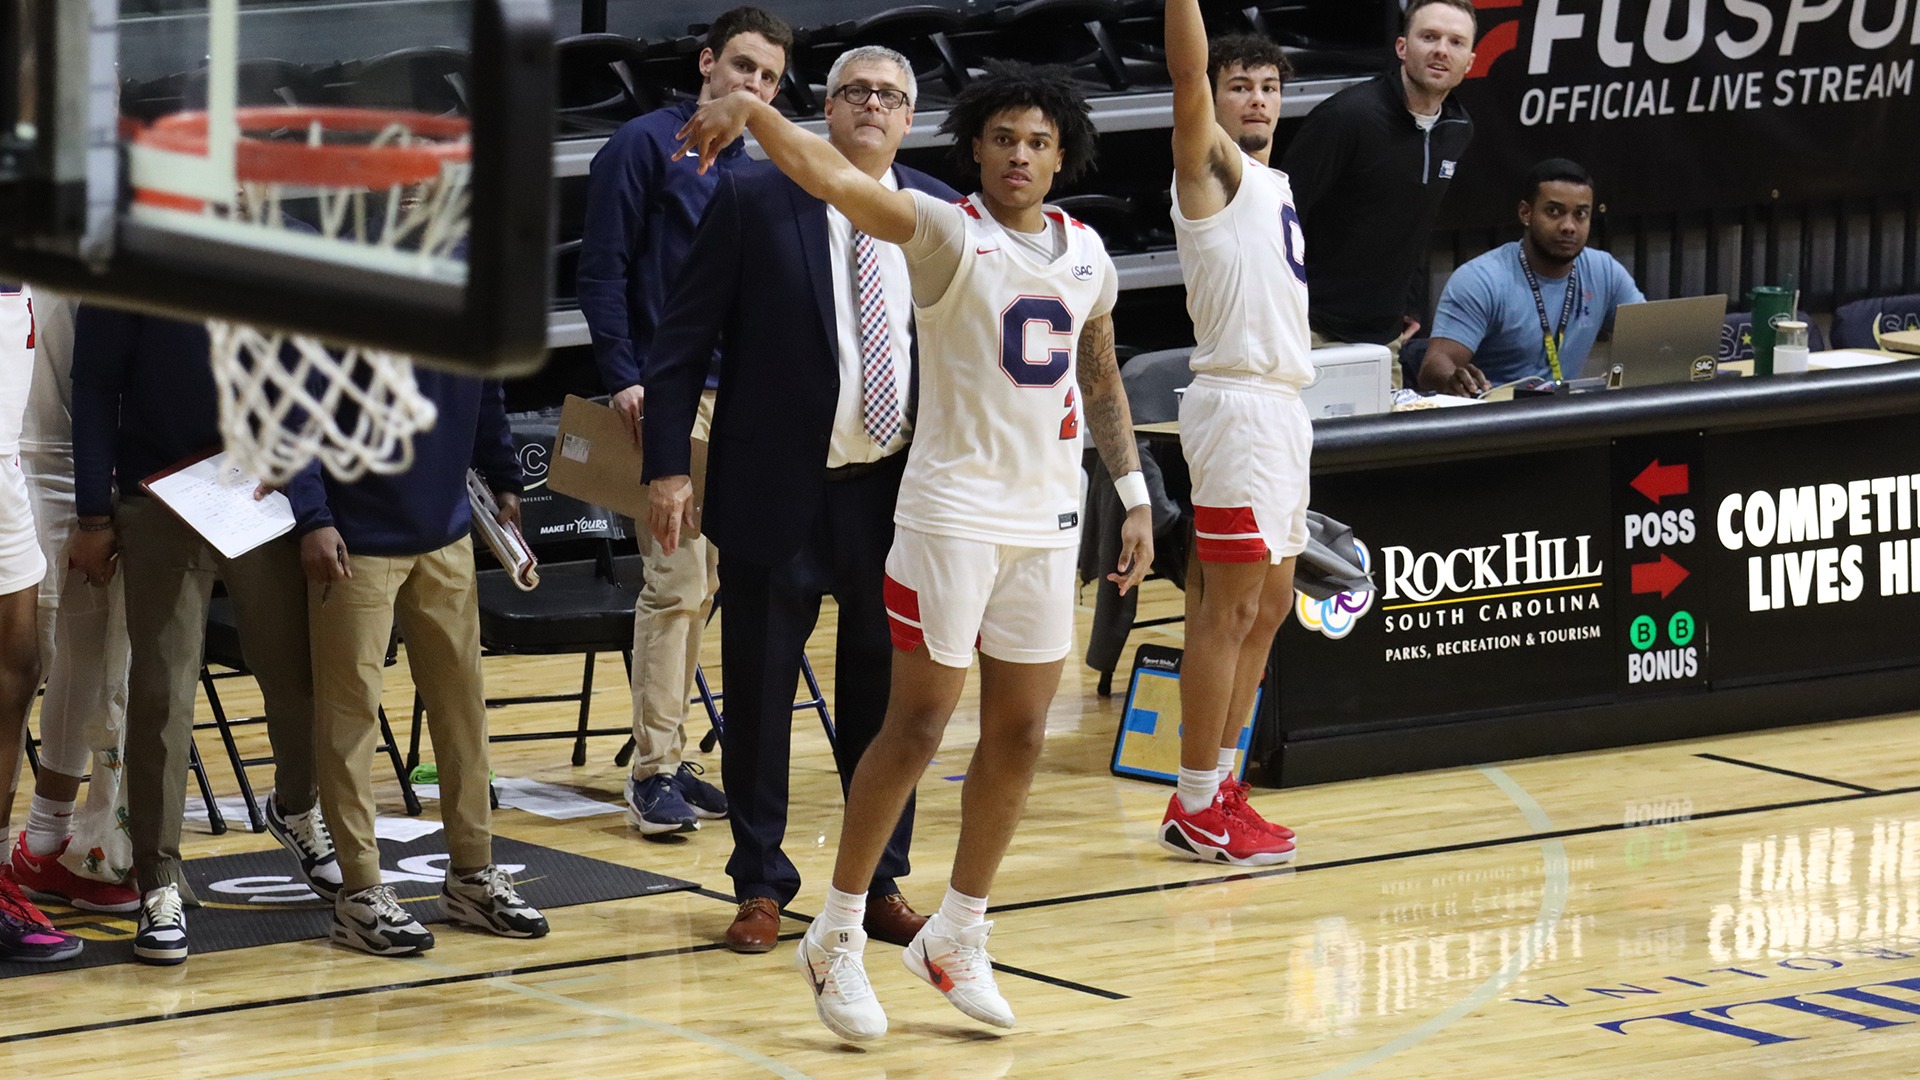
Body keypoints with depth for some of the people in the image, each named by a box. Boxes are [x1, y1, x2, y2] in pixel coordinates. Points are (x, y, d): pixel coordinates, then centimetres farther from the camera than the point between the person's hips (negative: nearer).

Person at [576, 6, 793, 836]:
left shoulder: (753, 173, 14)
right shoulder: (647, 146, -6)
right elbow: (602, 270, -9)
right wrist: (624, 379, -16)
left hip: (734, 397, 7)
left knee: (702, 587, 10)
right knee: (675, 583, -11)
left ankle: (666, 758, 17)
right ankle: (652, 774, -7)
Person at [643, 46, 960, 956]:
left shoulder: (941, 215, 4)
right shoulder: (753, 200, -4)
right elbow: (683, 339, -3)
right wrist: (668, 467, -9)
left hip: (898, 493, 2)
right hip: (778, 489, -2)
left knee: (885, 694, 10)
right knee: (759, 692, 5)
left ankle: (881, 886, 22)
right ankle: (761, 889, 18)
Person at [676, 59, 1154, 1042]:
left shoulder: (1085, 255, 9)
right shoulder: (946, 232, -9)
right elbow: (836, 177, -24)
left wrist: (1134, 495, 17)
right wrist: (748, 106, -41)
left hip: (1048, 518, 6)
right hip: (953, 509, -6)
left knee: (1021, 731, 8)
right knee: (918, 722, -5)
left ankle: (957, 937, 22)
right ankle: (836, 937, 6)